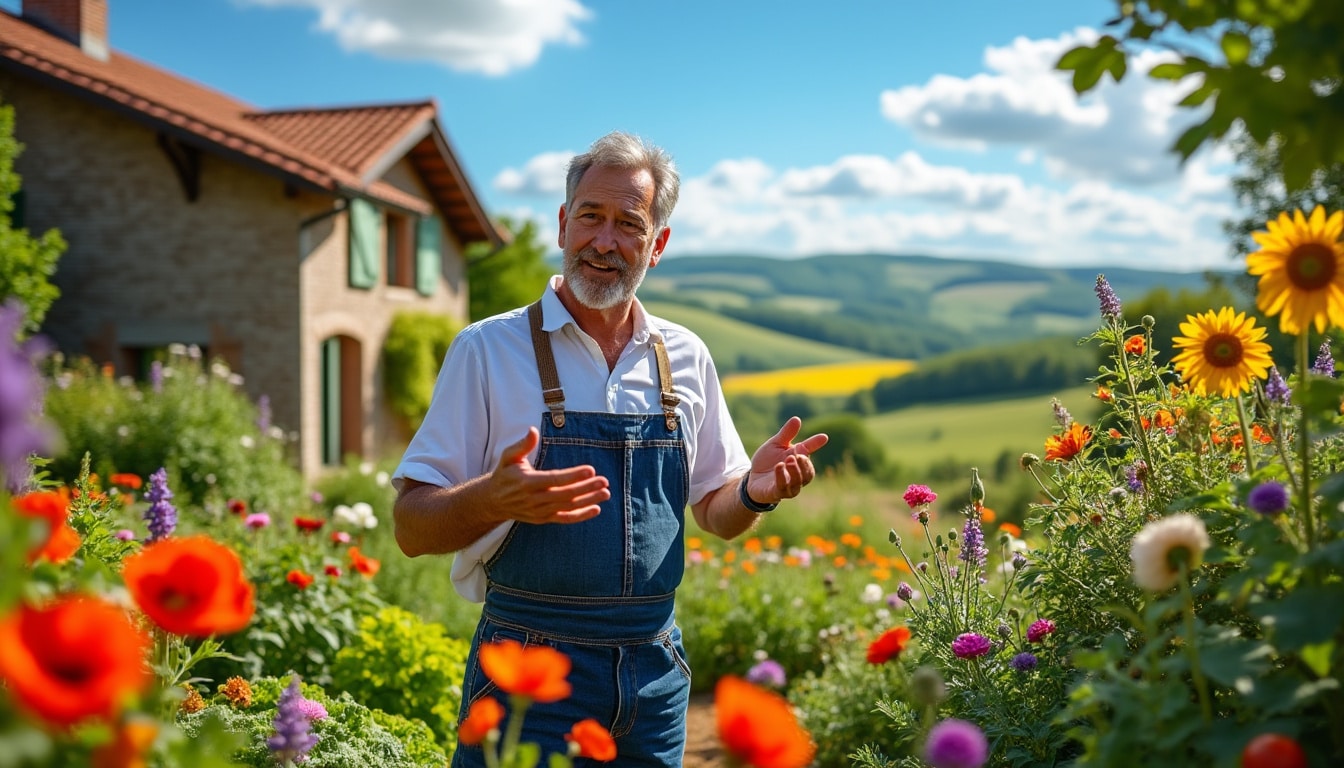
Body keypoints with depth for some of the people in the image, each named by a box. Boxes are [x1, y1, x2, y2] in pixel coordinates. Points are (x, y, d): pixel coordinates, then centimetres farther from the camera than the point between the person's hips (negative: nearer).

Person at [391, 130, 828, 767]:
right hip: (529, 675, -4)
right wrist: (494, 498, -28)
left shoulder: (687, 359, 7)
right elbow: (412, 528, -7)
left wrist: (753, 493, -7)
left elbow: (714, 511, 15)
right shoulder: (487, 350, -6)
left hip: (655, 673, 4)